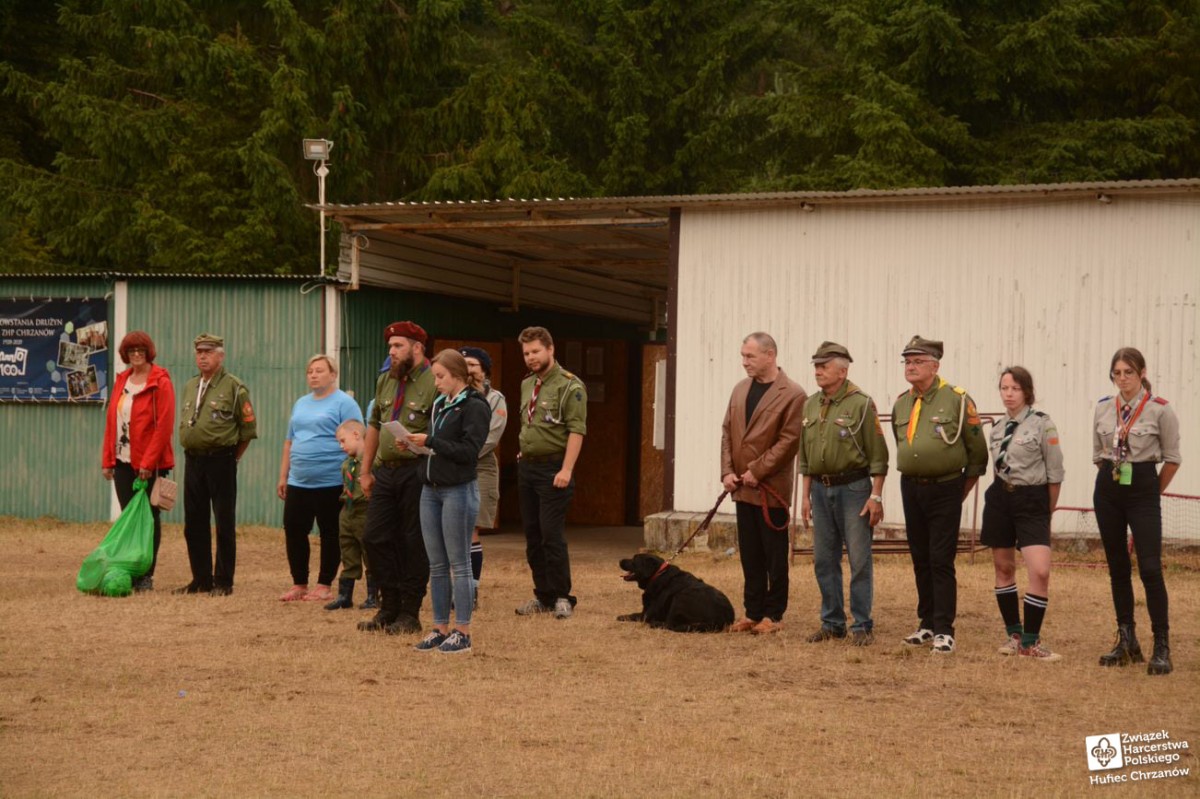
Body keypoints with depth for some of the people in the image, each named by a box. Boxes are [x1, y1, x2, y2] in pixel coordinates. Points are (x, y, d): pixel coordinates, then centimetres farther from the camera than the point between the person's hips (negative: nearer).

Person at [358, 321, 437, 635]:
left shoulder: (434, 383, -11)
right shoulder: (386, 381, 14)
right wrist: (365, 470, 19)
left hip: (417, 472, -8)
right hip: (385, 471, 8)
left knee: (414, 543, -1)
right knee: (375, 538, 8)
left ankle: (409, 614, 7)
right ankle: (389, 607, 19)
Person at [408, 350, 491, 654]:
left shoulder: (474, 407, -8)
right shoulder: (439, 405, 16)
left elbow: (469, 452, -16)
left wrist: (430, 442, -16)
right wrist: (417, 446, 2)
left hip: (459, 491, -8)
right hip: (431, 491, 8)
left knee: (459, 564, -2)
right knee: (436, 565, 9)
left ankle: (462, 632, 3)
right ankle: (440, 628, 16)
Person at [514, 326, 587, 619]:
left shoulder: (570, 386, -9)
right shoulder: (526, 385, 16)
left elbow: (577, 430, -15)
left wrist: (566, 470, -21)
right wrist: (523, 453, 12)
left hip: (553, 468, -8)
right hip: (527, 466, 8)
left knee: (552, 534, -10)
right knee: (532, 536, 9)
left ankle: (562, 597, -2)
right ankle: (543, 596, 15)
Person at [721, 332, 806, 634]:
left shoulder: (792, 395, -9)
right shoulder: (740, 390, 13)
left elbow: (789, 440, -14)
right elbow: (727, 432, 13)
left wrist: (757, 472, -15)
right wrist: (727, 471, 0)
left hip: (771, 489, -6)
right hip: (742, 487, 6)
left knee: (774, 555, 3)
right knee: (750, 555, 10)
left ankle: (773, 615, 10)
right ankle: (753, 612, 16)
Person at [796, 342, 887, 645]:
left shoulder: (861, 404, -8)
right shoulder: (811, 405, 11)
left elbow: (878, 455, -9)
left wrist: (876, 496, -12)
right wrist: (806, 494, 14)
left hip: (853, 489, -6)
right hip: (821, 489, 6)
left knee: (859, 560, -2)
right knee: (824, 560, 9)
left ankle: (862, 626, 4)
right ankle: (832, 622, 19)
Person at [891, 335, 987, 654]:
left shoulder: (957, 400, -9)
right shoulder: (901, 403, 7)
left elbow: (977, 451, -2)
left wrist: (962, 490, 4)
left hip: (945, 490, -5)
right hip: (911, 488, 5)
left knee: (941, 562, -7)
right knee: (920, 561, 10)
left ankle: (944, 631, -3)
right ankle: (927, 625, 20)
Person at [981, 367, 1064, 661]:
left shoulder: (1042, 424, -8)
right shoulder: (997, 429, 9)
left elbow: (1055, 473, -4)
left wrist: (1049, 509, 3)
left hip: (1032, 498, -5)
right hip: (1000, 497, 5)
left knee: (1040, 572, -15)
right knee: (1003, 568, 9)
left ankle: (1030, 641, -5)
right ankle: (1013, 634, 22)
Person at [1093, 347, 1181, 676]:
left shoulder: (1160, 410, -8)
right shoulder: (1103, 408, 4)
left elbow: (1172, 459, -1)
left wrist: (1155, 490, 5)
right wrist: (1111, 478, 14)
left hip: (1143, 491, -5)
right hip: (1108, 491, 5)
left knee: (1150, 568, -11)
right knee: (1117, 568, 9)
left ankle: (1162, 647, -6)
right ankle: (1126, 641, 17)